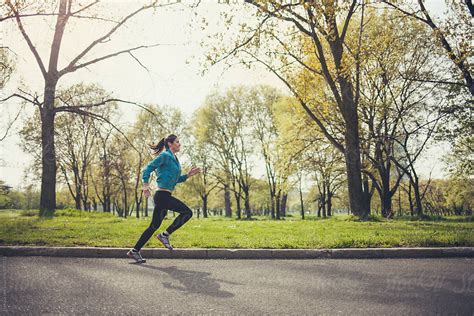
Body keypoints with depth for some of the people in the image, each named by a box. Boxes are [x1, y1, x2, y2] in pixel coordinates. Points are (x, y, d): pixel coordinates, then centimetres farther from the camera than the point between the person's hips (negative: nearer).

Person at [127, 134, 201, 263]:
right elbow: (148, 169, -12)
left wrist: (188, 175, 15)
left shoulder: (174, 159, 20)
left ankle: (134, 251, 17)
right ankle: (165, 235, -2)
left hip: (165, 197, 9)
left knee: (154, 226, 11)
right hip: (162, 195, -9)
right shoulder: (165, 156, -7)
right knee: (187, 212, -12)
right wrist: (146, 184, -25)